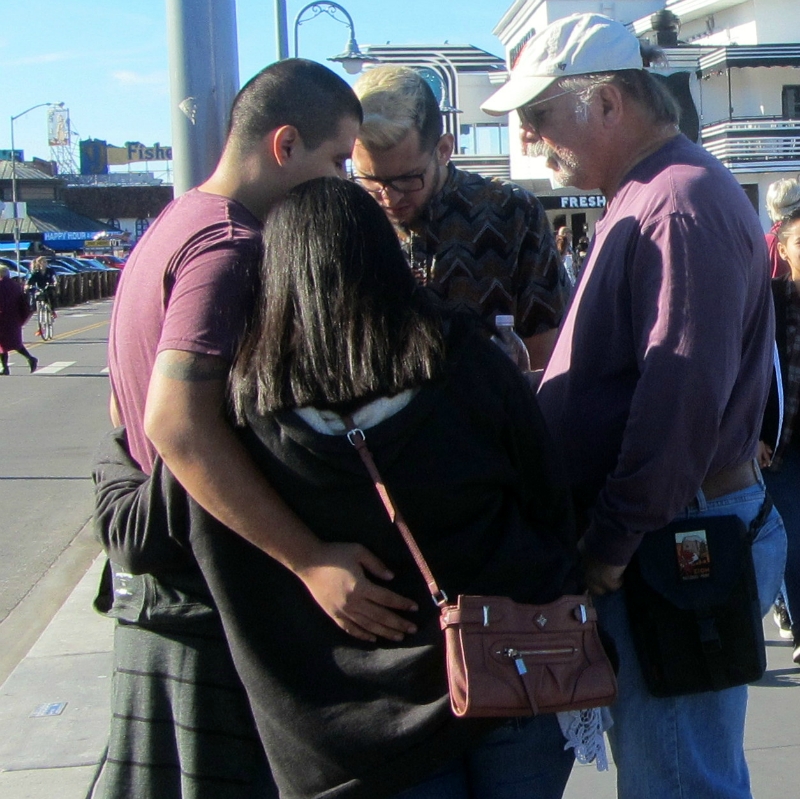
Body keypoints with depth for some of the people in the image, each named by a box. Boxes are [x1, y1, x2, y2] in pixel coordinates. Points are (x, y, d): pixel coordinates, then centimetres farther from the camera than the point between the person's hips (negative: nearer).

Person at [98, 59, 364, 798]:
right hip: (206, 581, -10)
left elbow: (126, 412, 21)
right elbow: (179, 420, -32)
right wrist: (312, 561, -33)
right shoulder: (230, 245, -19)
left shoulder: (175, 225, 14)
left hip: (159, 563, 10)